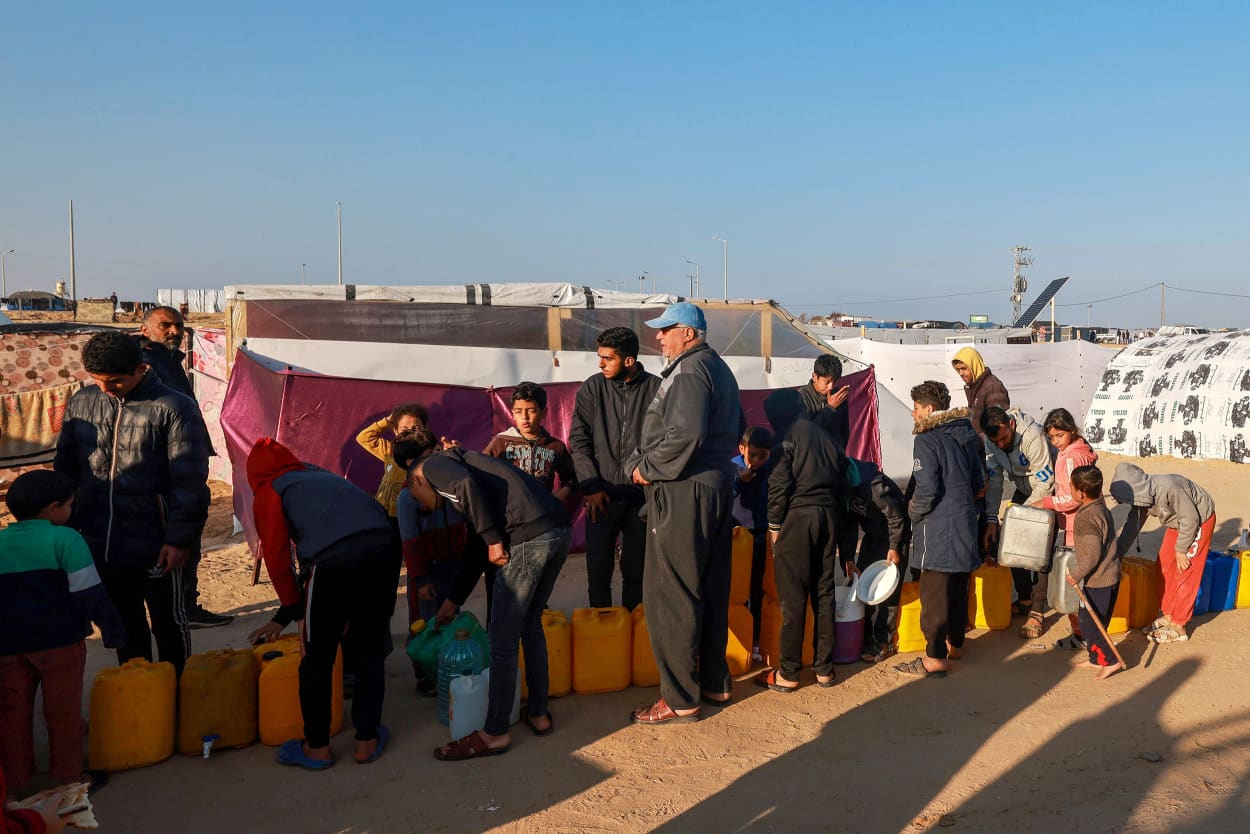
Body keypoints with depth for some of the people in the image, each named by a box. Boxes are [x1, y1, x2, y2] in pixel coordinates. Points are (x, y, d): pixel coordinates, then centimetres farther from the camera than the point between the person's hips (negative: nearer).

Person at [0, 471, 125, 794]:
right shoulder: (64, 539, -11)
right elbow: (89, 593, -13)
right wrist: (113, 629, -6)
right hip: (59, 641, -4)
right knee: (63, 710, 8)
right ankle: (69, 774, 16)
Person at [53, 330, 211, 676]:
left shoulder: (174, 408, -11)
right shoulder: (82, 402, 4)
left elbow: (189, 481, -12)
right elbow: (66, 467, 14)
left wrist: (180, 538, -14)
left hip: (156, 546, -4)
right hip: (100, 544, 5)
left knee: (169, 623, 12)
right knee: (124, 625, 18)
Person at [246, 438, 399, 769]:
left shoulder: (268, 493, 18)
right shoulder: (325, 477, 35)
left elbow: (276, 555, 10)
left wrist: (291, 607, 26)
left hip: (334, 562, -5)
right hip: (383, 552, 5)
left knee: (317, 660, 14)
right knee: (370, 652, 20)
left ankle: (317, 747, 25)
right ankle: (367, 740, 29)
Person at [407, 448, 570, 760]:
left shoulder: (432, 465, 11)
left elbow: (466, 485, -15)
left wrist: (492, 539, -9)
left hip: (528, 536, -9)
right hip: (560, 529, 9)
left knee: (503, 638, 2)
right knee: (531, 625, 23)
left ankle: (495, 733, 13)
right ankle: (539, 714, 32)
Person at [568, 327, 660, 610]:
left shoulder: (655, 389, -2)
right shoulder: (592, 389, 2)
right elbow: (579, 441, 2)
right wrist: (591, 486, -6)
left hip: (641, 494, 0)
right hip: (602, 495, 1)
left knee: (635, 571, 9)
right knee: (598, 571, 3)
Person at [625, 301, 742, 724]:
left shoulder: (688, 371, -15)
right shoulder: (720, 369, 17)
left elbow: (685, 432, -29)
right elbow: (736, 427, 24)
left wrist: (648, 468, -18)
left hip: (684, 492, -10)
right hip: (719, 484, 10)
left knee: (670, 594, -3)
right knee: (712, 589, 16)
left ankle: (680, 699, 3)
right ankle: (715, 681, 27)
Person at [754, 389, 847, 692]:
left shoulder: (786, 437, -5)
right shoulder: (824, 435, 14)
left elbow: (779, 483, -12)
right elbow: (841, 479, 13)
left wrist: (774, 525, -6)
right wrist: (830, 505, 18)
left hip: (797, 516, -6)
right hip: (828, 515, 6)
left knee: (792, 597, -2)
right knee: (824, 593, 11)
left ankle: (788, 673, 3)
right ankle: (824, 667, 16)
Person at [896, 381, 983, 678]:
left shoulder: (927, 440, -16)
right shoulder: (966, 436, 9)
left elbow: (926, 489, -22)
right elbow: (978, 481, 16)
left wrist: (913, 512, -6)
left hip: (937, 528, -8)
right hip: (965, 523, 8)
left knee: (934, 592, -3)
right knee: (958, 588, 19)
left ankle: (935, 658, 0)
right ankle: (955, 643, 33)